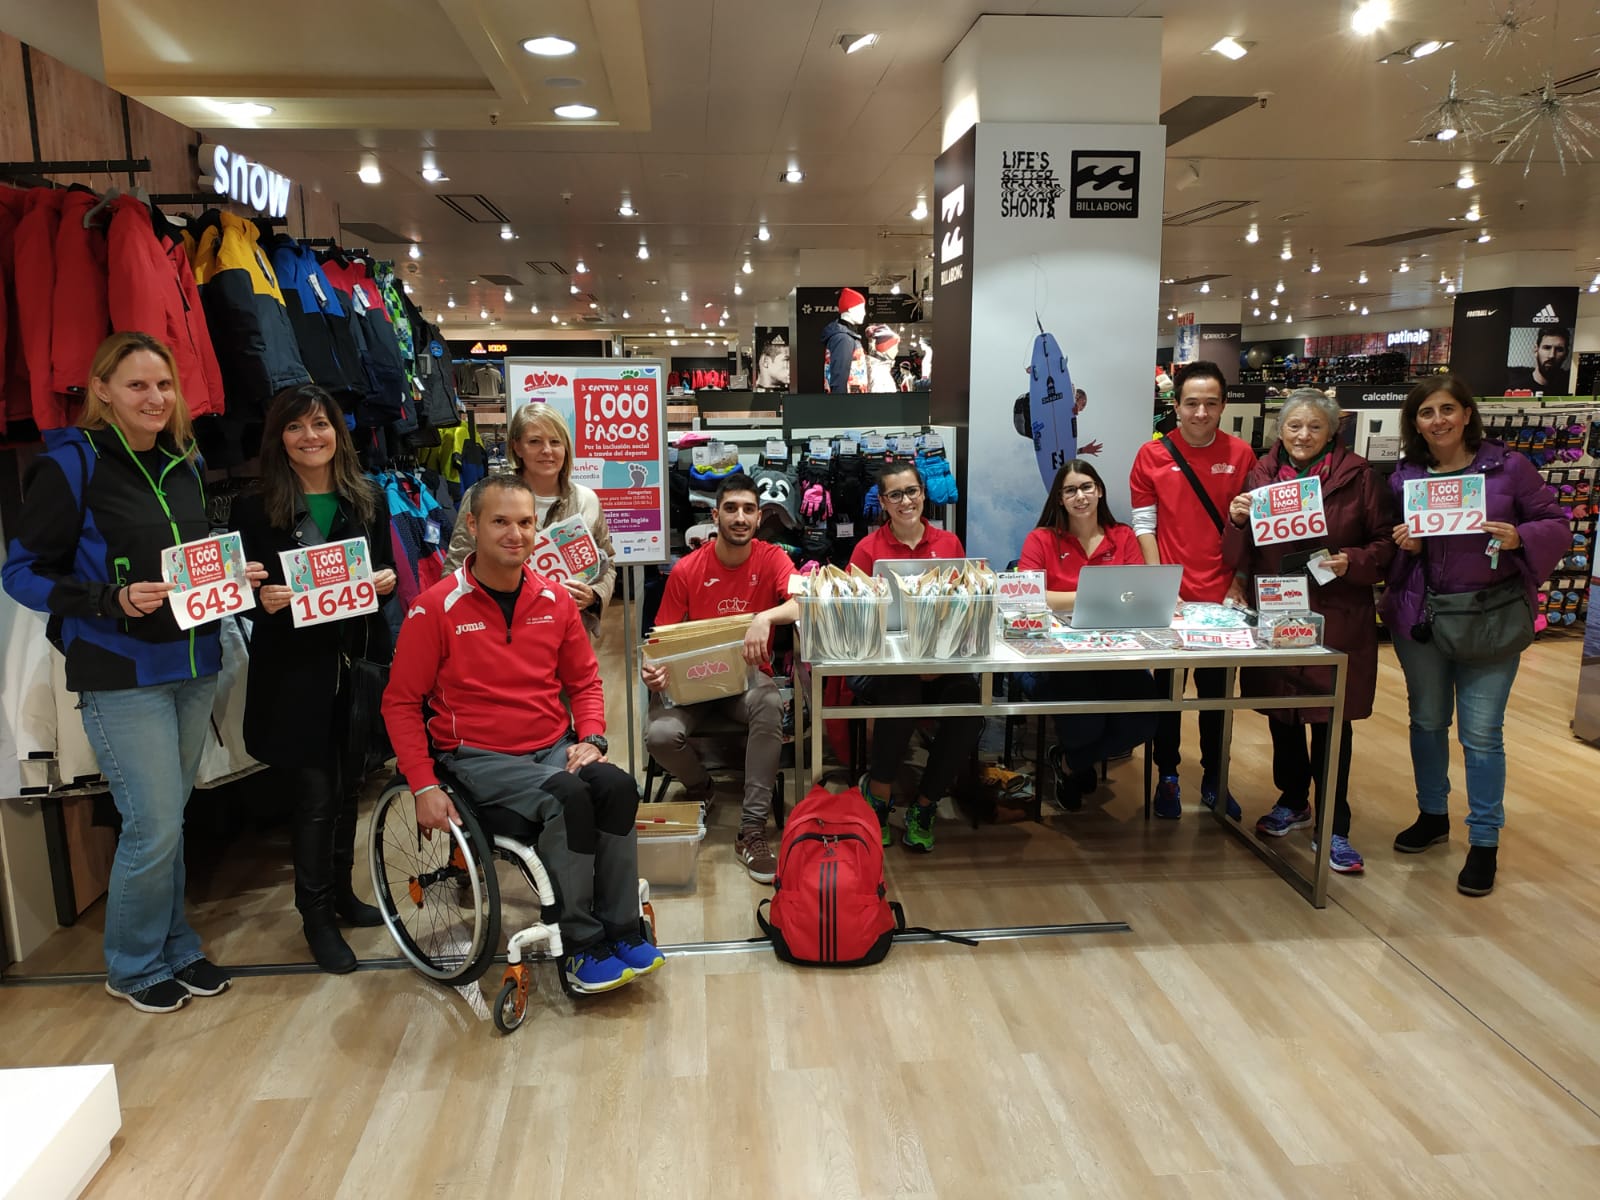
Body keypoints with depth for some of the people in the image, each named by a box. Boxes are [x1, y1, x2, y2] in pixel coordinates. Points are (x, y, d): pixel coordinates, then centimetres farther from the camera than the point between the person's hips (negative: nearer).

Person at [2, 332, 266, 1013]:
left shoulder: (185, 464, 9)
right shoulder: (71, 465, -9)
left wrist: (236, 577, 0)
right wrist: (113, 600, -23)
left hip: (193, 666, 6)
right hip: (121, 675, -6)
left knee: (168, 819, 16)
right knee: (155, 826, -4)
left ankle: (175, 948, 31)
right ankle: (133, 967, 19)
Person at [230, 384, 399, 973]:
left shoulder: (368, 500, 7)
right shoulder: (255, 510, -4)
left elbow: (386, 571, 13)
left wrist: (386, 581, -9)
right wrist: (263, 600, -22)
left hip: (357, 662, 4)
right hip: (292, 674, -4)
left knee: (347, 786, 15)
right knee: (313, 796, 2)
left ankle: (340, 893, 34)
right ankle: (316, 915, 20)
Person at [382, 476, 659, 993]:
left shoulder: (555, 599, 5)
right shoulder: (436, 607, -7)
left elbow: (585, 681, 14)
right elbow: (400, 702, -3)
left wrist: (590, 740, -4)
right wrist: (424, 786, -11)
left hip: (553, 748, 4)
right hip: (478, 757, -4)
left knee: (617, 786, -26)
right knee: (567, 797, -31)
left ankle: (622, 932, -13)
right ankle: (580, 946, -17)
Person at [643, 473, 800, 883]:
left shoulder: (771, 558, -5)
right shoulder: (687, 569, -5)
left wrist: (765, 618, -41)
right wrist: (651, 668, -22)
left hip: (746, 676, 0)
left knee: (770, 705, -36)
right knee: (660, 734, -28)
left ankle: (752, 830, -25)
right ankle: (699, 787, 11)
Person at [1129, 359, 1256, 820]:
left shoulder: (1241, 455, 0)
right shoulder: (1152, 455, -3)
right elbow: (1144, 526, -3)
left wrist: (1238, 586, -5)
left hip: (1221, 596, 1)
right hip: (1169, 596, -1)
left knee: (1217, 688, 12)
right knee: (1167, 687, 10)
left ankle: (1213, 779, 26)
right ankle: (1168, 777, 23)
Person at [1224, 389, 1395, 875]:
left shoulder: (1358, 476, -3)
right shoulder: (1260, 475, 5)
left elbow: (1386, 544, -1)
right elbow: (1241, 560, 5)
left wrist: (1352, 562, -19)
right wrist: (1238, 521, -13)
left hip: (1337, 620, -3)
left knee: (1332, 720, 2)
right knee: (1280, 712, 14)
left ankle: (1334, 827, 16)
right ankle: (1293, 801, 36)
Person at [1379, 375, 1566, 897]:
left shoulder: (1508, 467, -4)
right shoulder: (1403, 479, 3)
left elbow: (1557, 526, -1)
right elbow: (1390, 550, 10)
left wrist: (1519, 538, -20)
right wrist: (1404, 547, -11)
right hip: (1419, 617, 3)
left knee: (1482, 732, -2)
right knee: (1426, 721, 14)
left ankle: (1484, 840, 12)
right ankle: (1432, 815, 33)